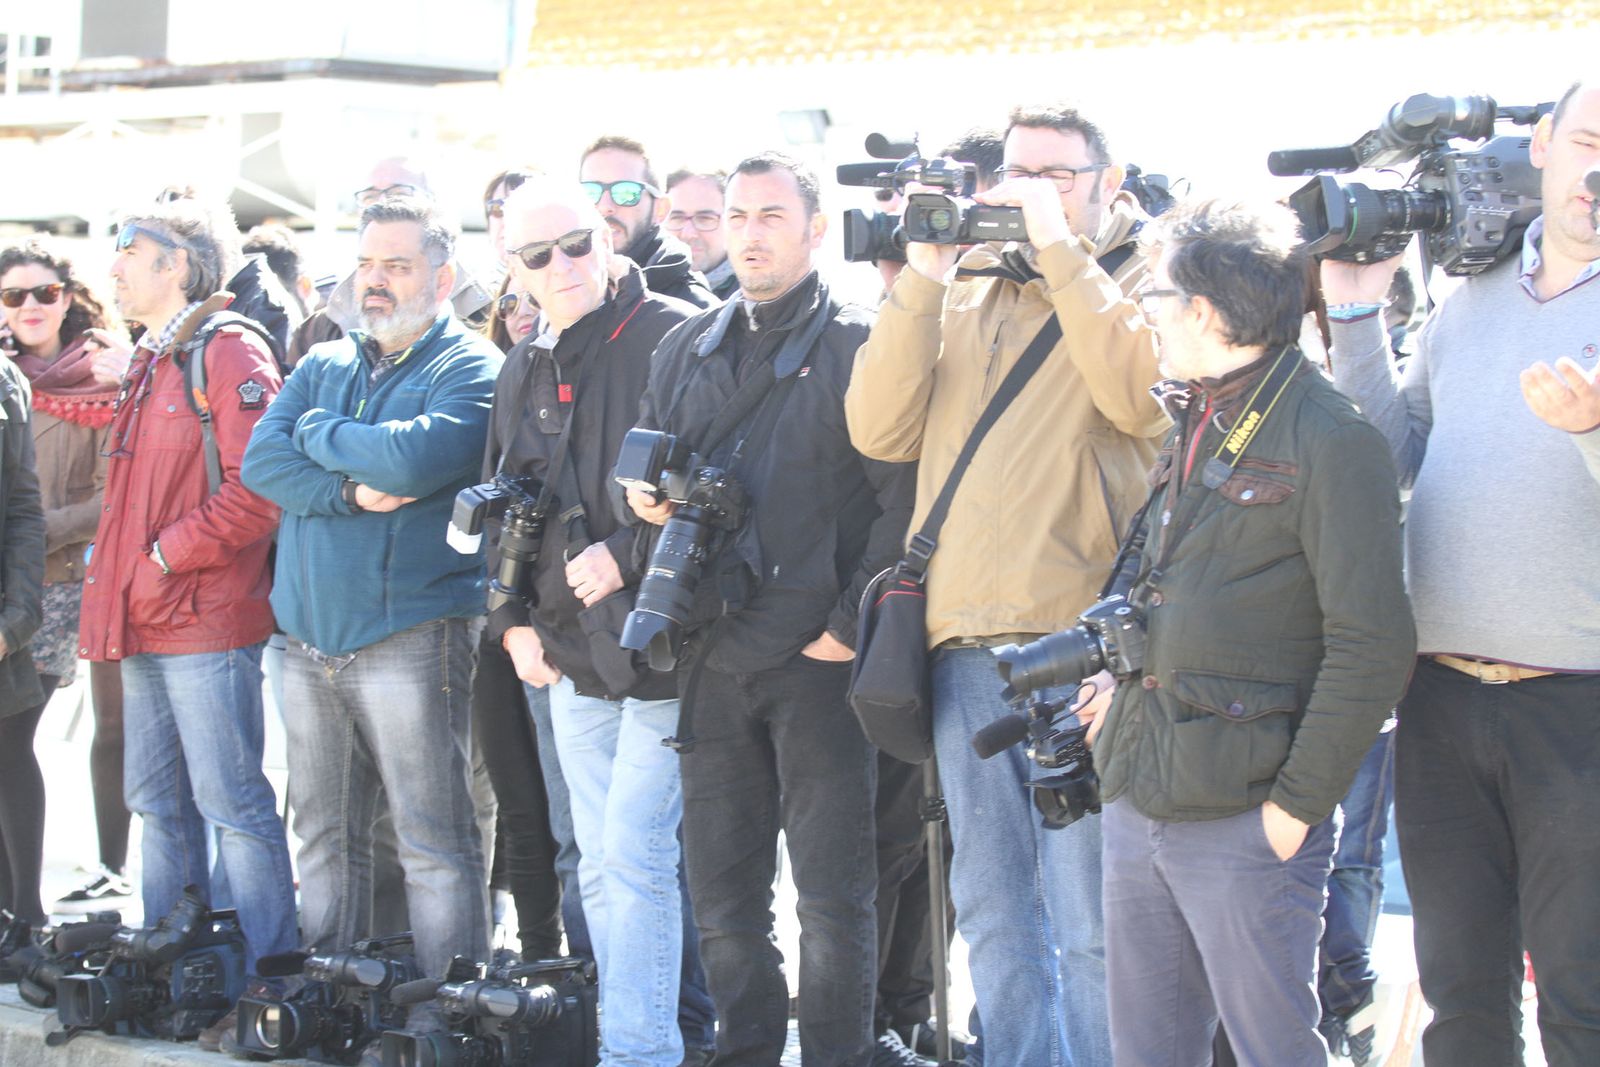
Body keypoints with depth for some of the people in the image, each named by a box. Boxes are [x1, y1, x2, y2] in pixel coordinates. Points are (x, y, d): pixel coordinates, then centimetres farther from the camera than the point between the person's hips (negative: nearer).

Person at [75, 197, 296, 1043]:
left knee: (232, 804, -6)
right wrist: (113, 564, 14)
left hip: (206, 622, -9)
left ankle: (265, 976, -1)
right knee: (158, 804, 14)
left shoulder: (228, 354, -9)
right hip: (145, 623, 9)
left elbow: (257, 490, -18)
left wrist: (167, 554, -16)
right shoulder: (149, 364, 18)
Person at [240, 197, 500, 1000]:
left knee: (433, 842, -5)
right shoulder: (323, 366, 16)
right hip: (309, 634, 6)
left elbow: (414, 457, -20)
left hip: (408, 633, -6)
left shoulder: (470, 370, -2)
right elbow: (260, 461, 2)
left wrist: (319, 432, -3)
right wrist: (353, 490, -13)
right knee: (324, 836, 12)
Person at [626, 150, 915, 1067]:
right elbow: (645, 467, 22)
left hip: (818, 658, -5)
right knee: (722, 896, 11)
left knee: (834, 897, 1)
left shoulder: (859, 344, -4)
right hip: (714, 652, 5)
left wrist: (854, 625, -13)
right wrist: (642, 495, -1)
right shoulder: (689, 349, 14)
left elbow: (903, 500, -10)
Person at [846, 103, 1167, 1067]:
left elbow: (1140, 395, -17)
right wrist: (923, 277, -1)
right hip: (966, 639, 5)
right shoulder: (967, 290, 17)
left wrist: (1059, 245, -12)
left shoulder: (1139, 277, 4)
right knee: (993, 908, 13)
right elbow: (881, 430, 6)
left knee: (1091, 923, -4)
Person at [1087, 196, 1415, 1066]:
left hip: (1245, 823, -8)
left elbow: (1371, 647, -15)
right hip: (1136, 801, 8)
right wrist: (1123, 687, 12)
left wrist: (1298, 803, -16)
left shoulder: (1328, 440, -12)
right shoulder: (1190, 426, 14)